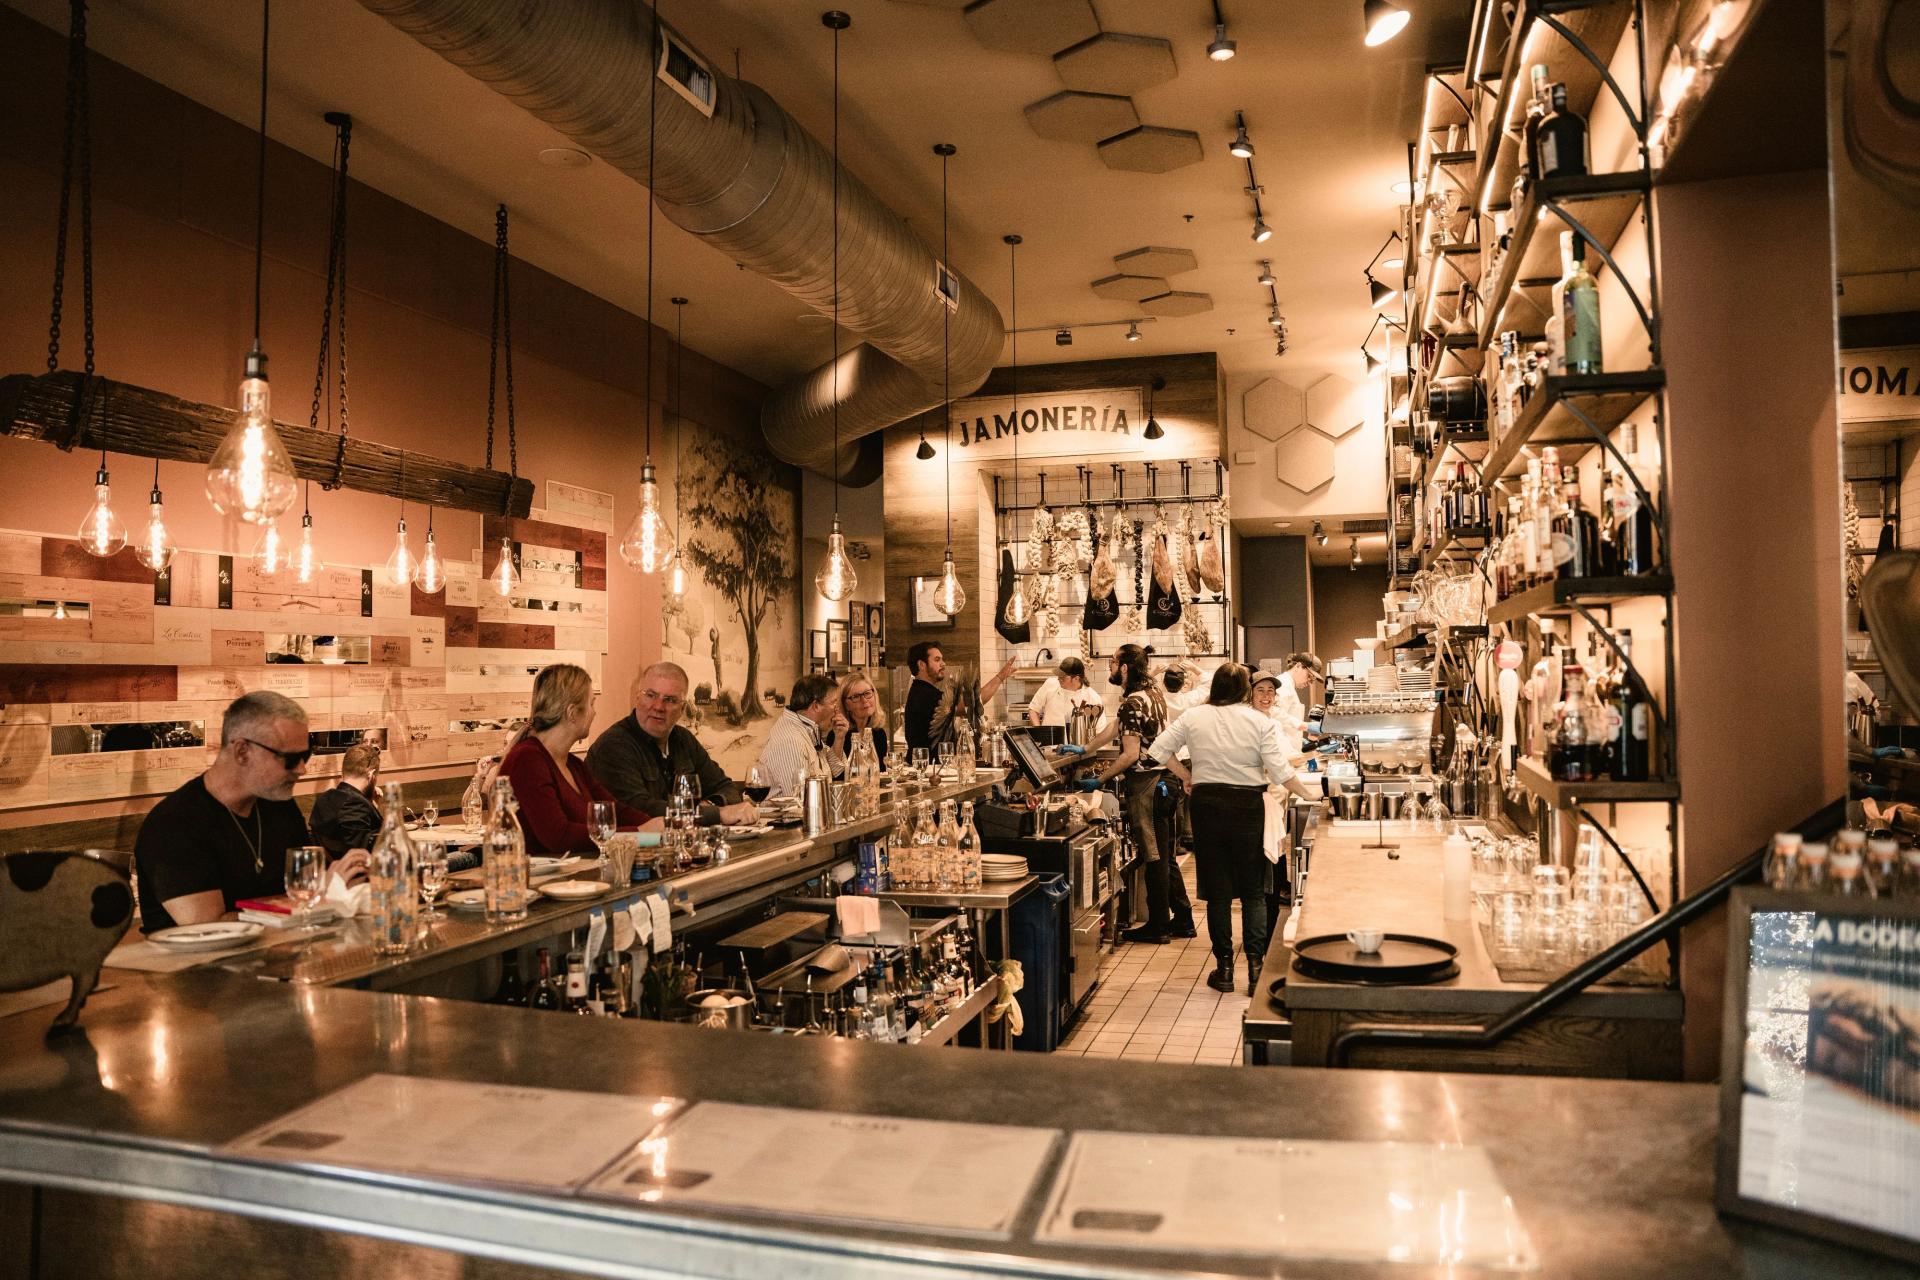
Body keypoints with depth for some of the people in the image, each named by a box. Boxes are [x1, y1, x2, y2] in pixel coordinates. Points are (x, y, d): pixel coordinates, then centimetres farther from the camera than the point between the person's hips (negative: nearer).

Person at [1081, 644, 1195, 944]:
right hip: (1163, 781, 9)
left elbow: (1131, 754, -22)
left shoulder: (1133, 702, -18)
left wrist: (1099, 780, -15)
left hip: (1145, 784, -9)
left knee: (1153, 857, 0)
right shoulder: (1153, 694, 12)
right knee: (1165, 856, 15)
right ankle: (1182, 920, 21)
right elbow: (1116, 727, 21)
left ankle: (1157, 926, 9)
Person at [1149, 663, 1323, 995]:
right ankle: (1256, 965, 4)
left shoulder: (1194, 718, 0)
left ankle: (1224, 967, 13)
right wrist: (1309, 794, 5)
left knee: (1217, 889, 10)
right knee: (1253, 891, 11)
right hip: (1247, 805, -1)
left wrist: (1186, 776, 13)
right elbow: (1280, 773, -9)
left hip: (1207, 805, 1)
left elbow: (1158, 749, 3)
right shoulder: (1260, 722, -5)